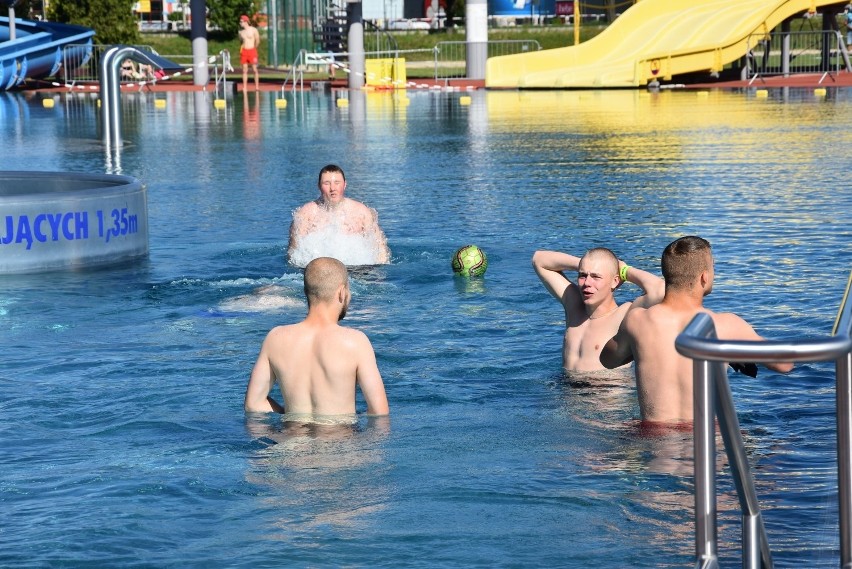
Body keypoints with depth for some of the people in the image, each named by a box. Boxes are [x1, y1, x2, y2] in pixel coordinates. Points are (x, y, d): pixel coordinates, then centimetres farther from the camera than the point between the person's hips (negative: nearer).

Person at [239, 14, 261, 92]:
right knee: (244, 70, 2)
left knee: (255, 69, -3)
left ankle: (257, 86, 2)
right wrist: (242, 48, 11)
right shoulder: (241, 31, 9)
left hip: (252, 51, -4)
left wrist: (253, 48, 8)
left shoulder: (253, 30, -3)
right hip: (244, 51, 4)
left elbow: (257, 41, 2)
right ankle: (245, 87, 3)